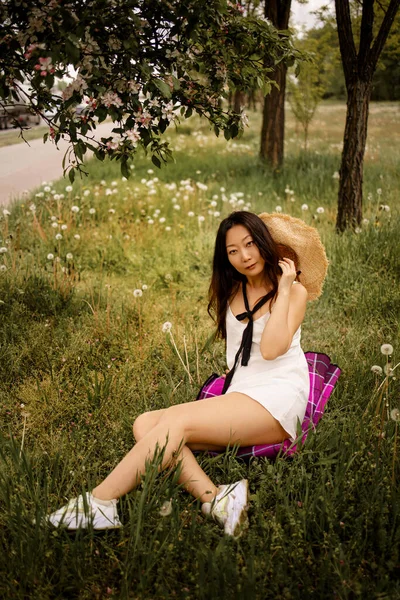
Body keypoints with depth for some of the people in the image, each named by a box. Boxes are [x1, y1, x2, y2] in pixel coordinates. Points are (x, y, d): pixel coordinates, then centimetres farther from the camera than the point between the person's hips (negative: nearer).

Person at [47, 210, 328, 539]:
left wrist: (285, 288, -8)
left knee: (177, 420, -28)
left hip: (277, 399, -6)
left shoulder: (294, 291, 4)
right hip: (238, 395, 6)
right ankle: (217, 499, -36)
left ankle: (99, 503, -25)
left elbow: (271, 348, -14)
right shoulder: (232, 292, 21)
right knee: (145, 423, -18)